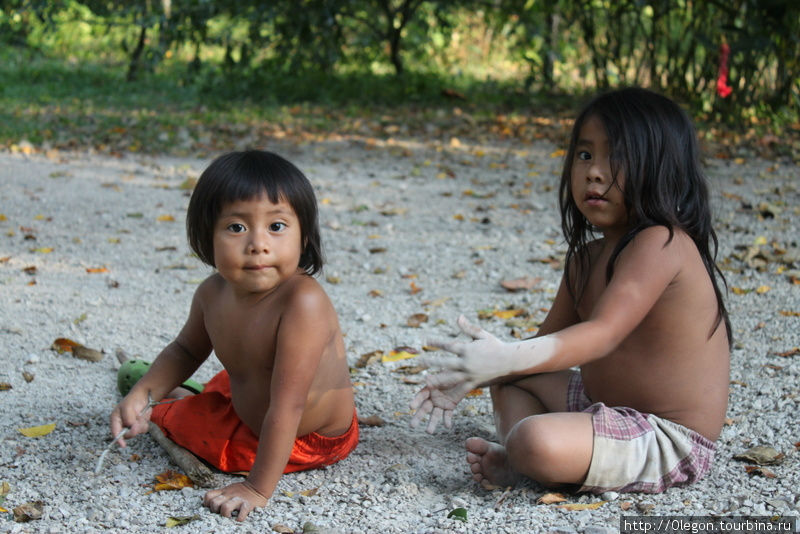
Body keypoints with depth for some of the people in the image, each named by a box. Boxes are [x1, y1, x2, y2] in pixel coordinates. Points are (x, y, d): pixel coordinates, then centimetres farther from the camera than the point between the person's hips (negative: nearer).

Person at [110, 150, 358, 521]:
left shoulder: (302, 302, -38)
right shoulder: (213, 294, -14)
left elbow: (287, 405, -37)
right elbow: (186, 350, 7)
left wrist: (258, 488, -36)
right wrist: (142, 392, -10)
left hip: (312, 440, -6)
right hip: (249, 409, 6)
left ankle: (165, 410, 31)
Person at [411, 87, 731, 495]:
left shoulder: (660, 244, -19)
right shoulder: (588, 257, 11)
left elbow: (602, 335, -30)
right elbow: (550, 343, 14)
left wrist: (508, 358, -42)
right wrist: (468, 376, 2)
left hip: (668, 438, -10)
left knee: (537, 441, -34)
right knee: (509, 378, 19)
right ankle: (515, 462, -7)